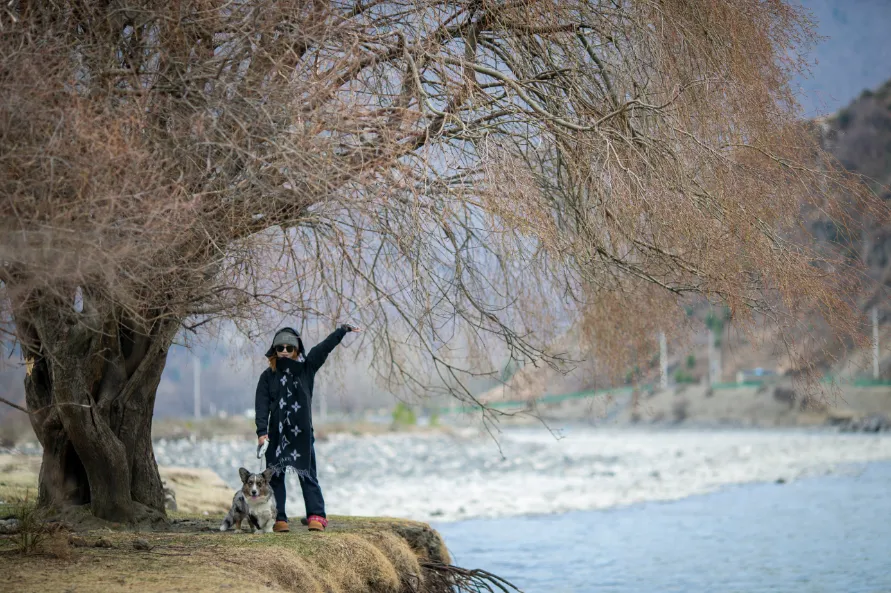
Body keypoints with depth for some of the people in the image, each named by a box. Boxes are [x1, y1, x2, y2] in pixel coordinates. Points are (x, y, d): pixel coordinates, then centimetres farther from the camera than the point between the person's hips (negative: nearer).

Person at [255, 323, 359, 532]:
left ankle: (316, 516, -4)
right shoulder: (268, 376, 3)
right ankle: (278, 518, 4)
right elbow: (262, 404, -3)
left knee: (307, 475, 0)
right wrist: (262, 431, -12)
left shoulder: (306, 368, 5)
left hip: (302, 434, 0)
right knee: (275, 476, 1)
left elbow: (324, 347, -2)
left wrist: (343, 330, -10)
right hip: (277, 434, 1)